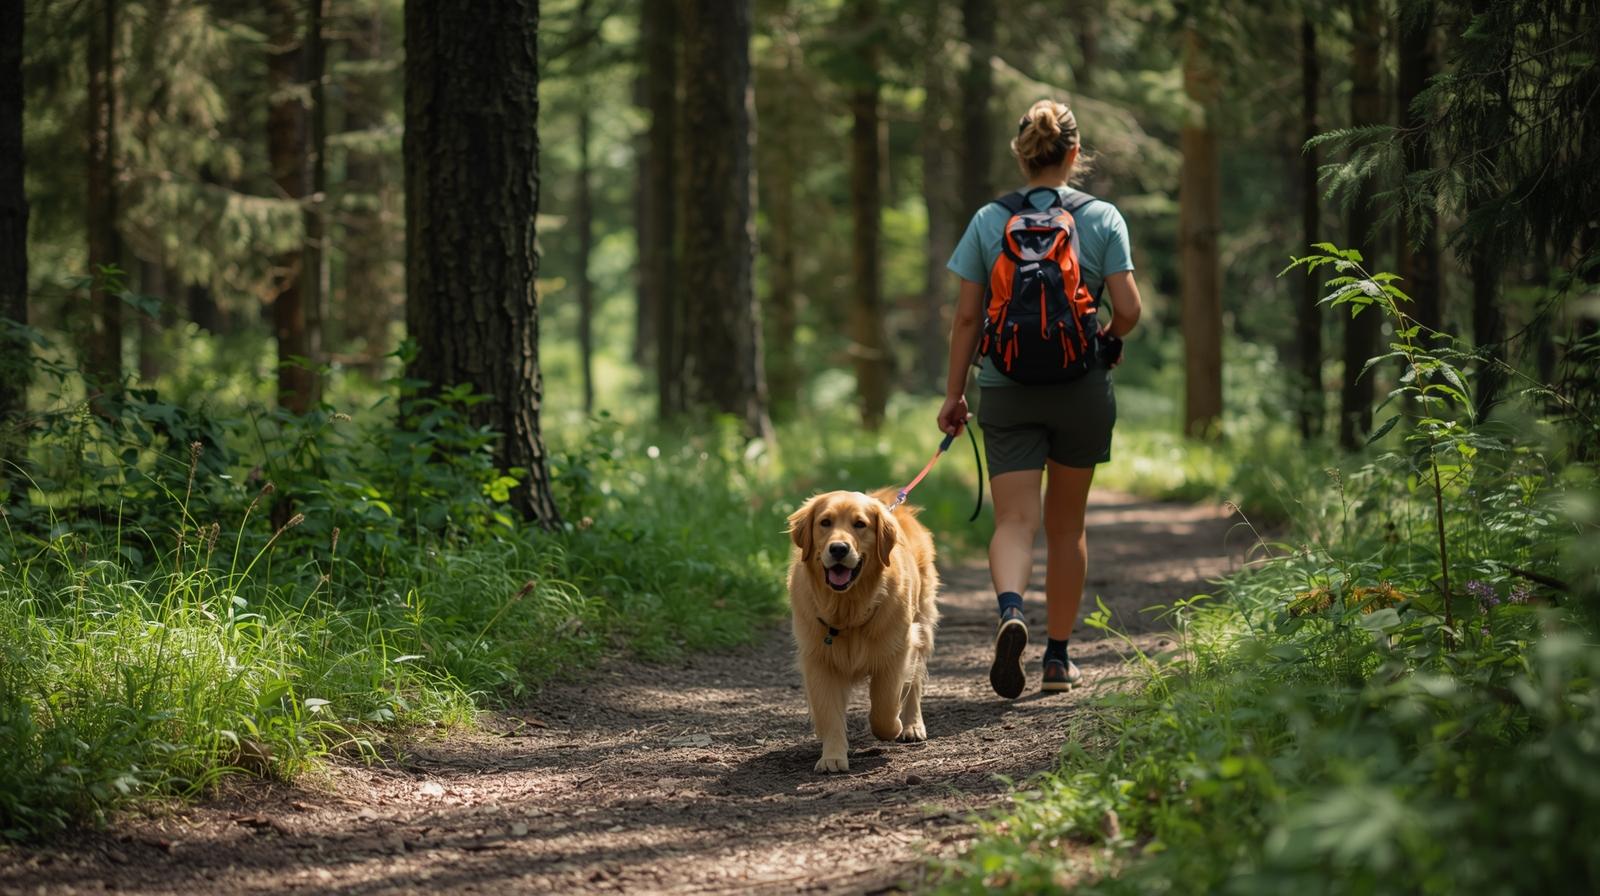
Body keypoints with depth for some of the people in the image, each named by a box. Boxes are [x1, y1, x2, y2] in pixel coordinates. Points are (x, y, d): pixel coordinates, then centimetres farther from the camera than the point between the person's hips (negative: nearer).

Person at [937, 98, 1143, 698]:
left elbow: (967, 316, 0)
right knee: (1066, 526, 14)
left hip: (1007, 389, 0)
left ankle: (1011, 610, -34)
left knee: (1014, 521, -4)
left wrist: (953, 394, 7)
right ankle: (1058, 658, 20)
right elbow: (1127, 309, -7)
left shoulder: (989, 221, 0)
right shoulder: (1103, 219, -2)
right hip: (1082, 388, 0)